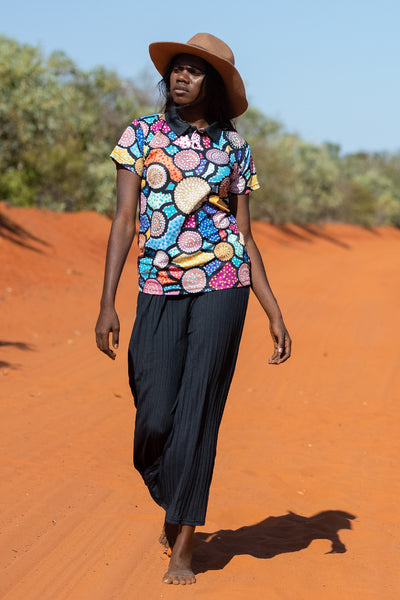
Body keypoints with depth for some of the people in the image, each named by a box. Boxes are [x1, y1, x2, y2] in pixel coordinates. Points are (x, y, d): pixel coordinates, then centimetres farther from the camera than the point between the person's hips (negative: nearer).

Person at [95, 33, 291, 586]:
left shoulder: (234, 148, 7)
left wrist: (275, 314, 4)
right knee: (155, 420, -3)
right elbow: (124, 221, 1)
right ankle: (171, 504, 30)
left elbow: (245, 237, 9)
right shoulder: (141, 135, 6)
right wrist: (108, 303, -8)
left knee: (198, 412, -2)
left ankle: (182, 549, 8)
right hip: (159, 291, 0)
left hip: (222, 288, 0)